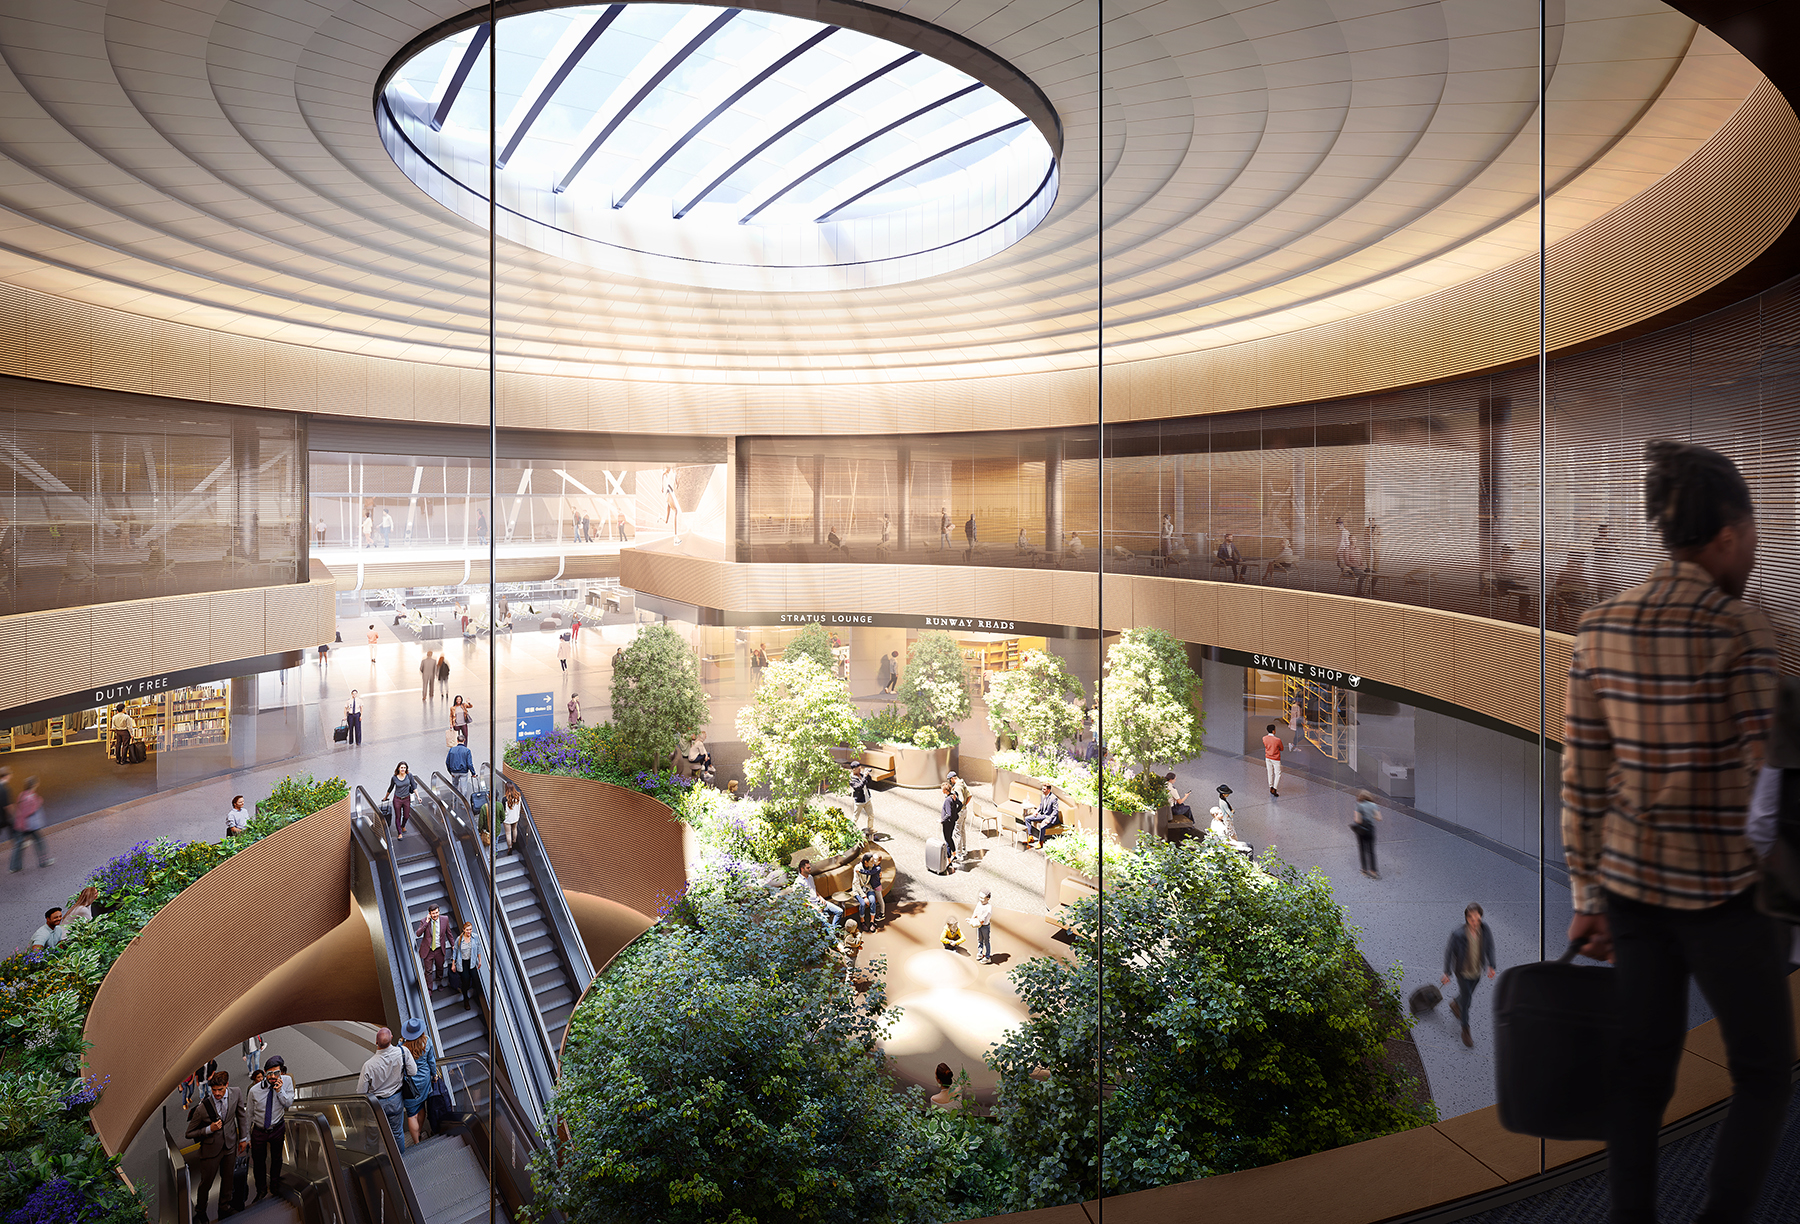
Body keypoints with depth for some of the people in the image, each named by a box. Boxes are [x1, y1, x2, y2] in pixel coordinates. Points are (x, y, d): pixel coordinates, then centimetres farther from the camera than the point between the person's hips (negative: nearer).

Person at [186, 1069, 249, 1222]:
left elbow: (242, 1115, 2)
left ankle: (224, 1209, 39)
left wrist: (243, 1138, 7)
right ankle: (200, 1213, 37)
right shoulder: (202, 1107, -24)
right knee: (206, 1182, 11)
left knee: (228, 1179, 17)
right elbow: (190, 1133, -10)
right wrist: (209, 1129, -26)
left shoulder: (236, 1094, -14)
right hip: (211, 1149, -3)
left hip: (230, 1145, 3)